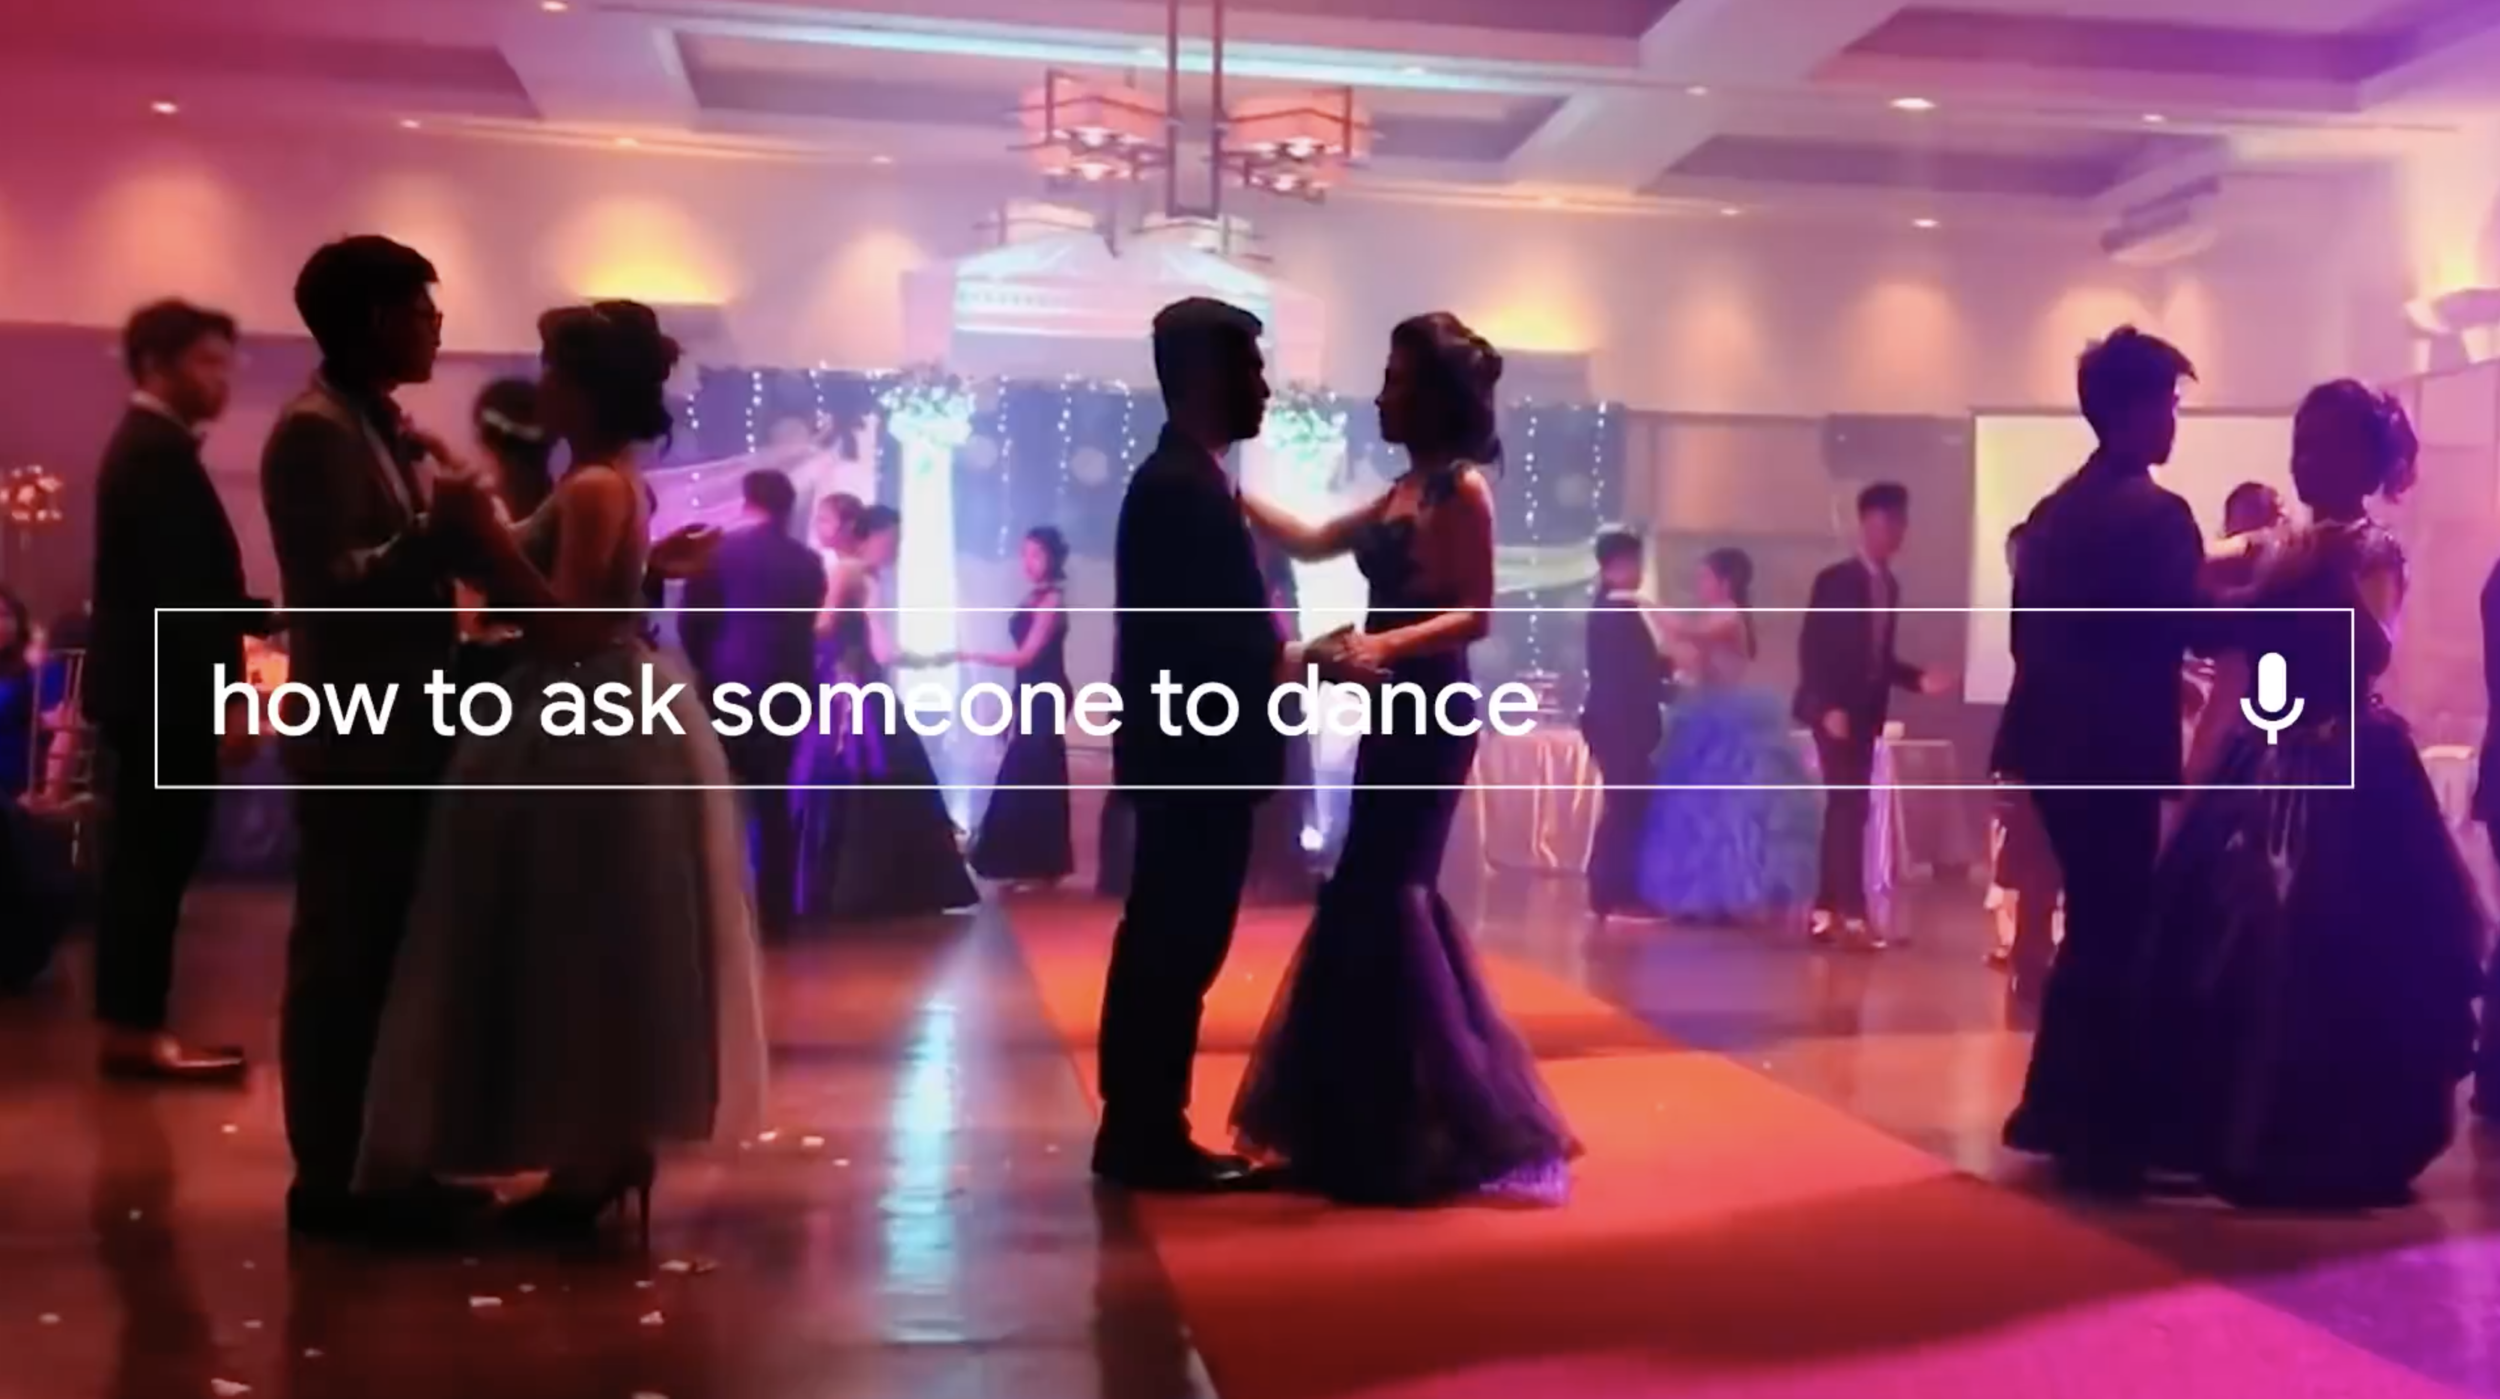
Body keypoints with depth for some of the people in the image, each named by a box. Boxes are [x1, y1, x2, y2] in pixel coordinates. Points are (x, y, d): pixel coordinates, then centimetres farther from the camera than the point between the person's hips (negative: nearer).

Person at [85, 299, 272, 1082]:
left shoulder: (142, 443, 16)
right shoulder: (161, 450, -16)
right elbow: (180, 591, -22)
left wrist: (262, 616, 14)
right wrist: (227, 693, -19)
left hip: (148, 686, 10)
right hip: (166, 691, -10)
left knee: (144, 858, 13)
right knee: (156, 859, -4)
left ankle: (129, 1024, 20)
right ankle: (139, 1031, 3)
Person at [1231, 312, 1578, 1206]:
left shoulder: (1463, 489, -10)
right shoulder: (1406, 491, 16)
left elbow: (1477, 615, -17)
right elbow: (1312, 542, 23)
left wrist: (1384, 643, -32)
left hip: (1429, 716, -9)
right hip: (1392, 714, 9)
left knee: (1387, 904, -9)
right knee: (1374, 902, 10)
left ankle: (1465, 1128, 0)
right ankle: (1378, 1121, 20)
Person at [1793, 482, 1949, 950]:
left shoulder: (1889, 586, 12)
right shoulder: (1836, 579, -8)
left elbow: (1878, 656, 17)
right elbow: (1811, 647, -13)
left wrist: (1918, 679, 2)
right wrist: (1828, 706, -20)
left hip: (1866, 712, 7)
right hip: (1834, 711, -7)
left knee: (1845, 809, 9)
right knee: (1849, 807, -12)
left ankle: (1824, 911, 16)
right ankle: (1852, 914, -12)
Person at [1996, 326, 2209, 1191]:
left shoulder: (2055, 511, 12)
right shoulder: (2155, 513, -13)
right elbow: (2201, 628, -17)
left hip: (2059, 745, 9)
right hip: (2114, 754, -8)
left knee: (2093, 928, 18)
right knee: (2115, 937, 1)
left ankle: (2056, 1112, 26)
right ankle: (2101, 1138, 9)